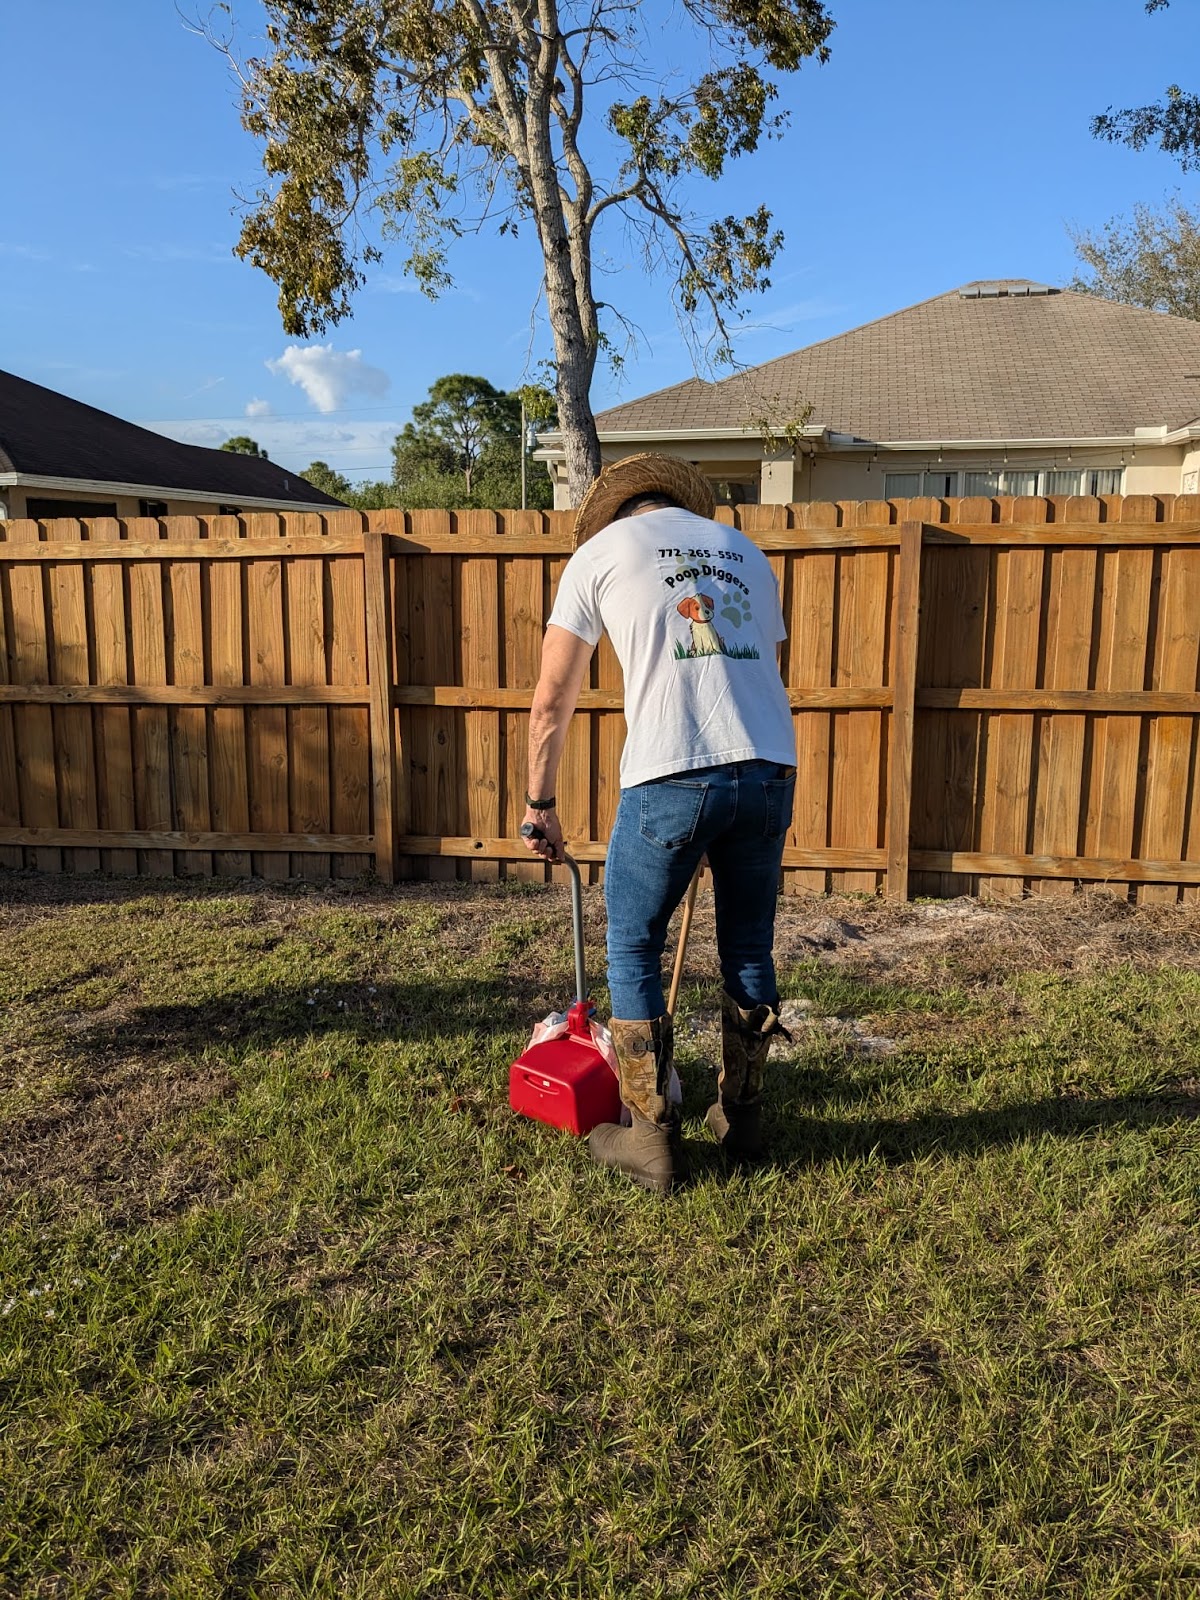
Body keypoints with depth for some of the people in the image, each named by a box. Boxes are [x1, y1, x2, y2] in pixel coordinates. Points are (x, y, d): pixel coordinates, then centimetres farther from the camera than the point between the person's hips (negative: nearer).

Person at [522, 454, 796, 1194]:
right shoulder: (745, 549, 26)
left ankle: (654, 1143, 19)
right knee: (750, 948, 19)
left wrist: (541, 804, 20)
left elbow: (553, 700, 10)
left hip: (671, 775, -4)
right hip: (771, 771, 5)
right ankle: (743, 1120, 33)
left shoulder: (601, 550, 13)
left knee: (633, 952, 13)